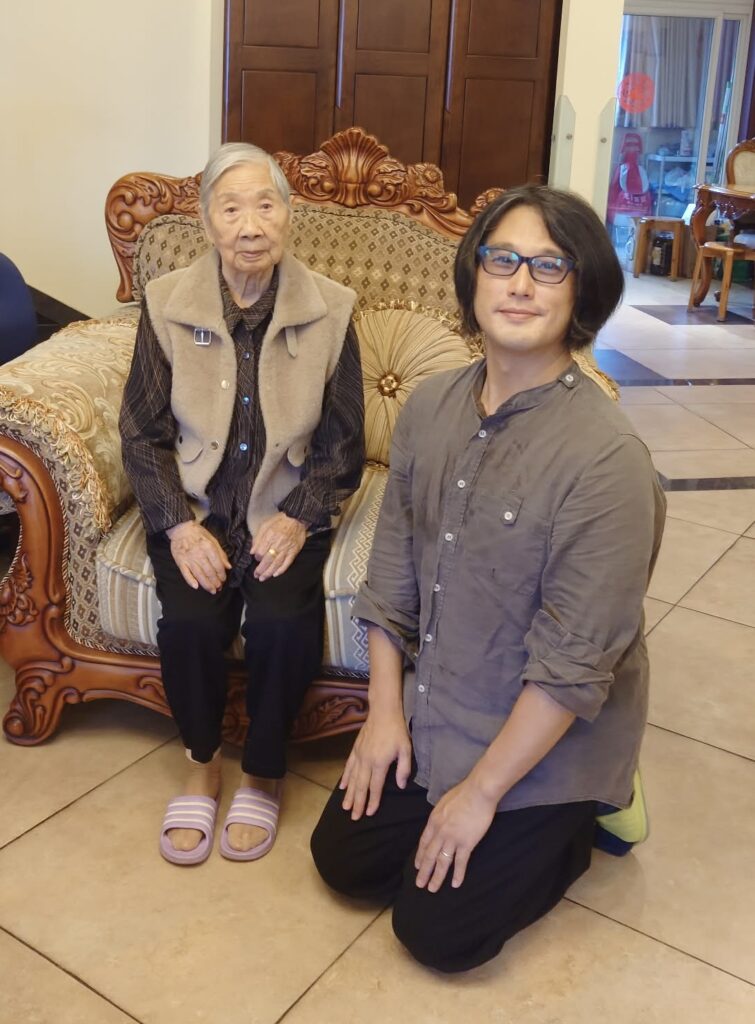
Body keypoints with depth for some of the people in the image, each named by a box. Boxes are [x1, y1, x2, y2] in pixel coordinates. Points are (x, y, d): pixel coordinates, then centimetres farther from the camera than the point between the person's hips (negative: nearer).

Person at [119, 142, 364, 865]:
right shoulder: (166, 304, -3)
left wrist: (297, 518, -13)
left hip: (286, 511, 0)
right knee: (190, 620, -25)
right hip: (192, 506, 1)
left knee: (282, 621, -26)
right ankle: (202, 761, 5)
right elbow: (142, 433, 0)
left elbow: (342, 442, 1)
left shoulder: (329, 309, -4)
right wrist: (179, 525, -13)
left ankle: (263, 773, 2)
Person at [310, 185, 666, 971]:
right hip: (436, 713, 6)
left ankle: (578, 821, 24)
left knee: (438, 931, 2)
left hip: (544, 743, -6)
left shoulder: (607, 458, -27)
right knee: (342, 857, 13)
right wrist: (384, 711, 0)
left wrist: (480, 792, -17)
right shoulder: (431, 405, -7)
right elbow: (392, 571, 1)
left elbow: (574, 663, -24)